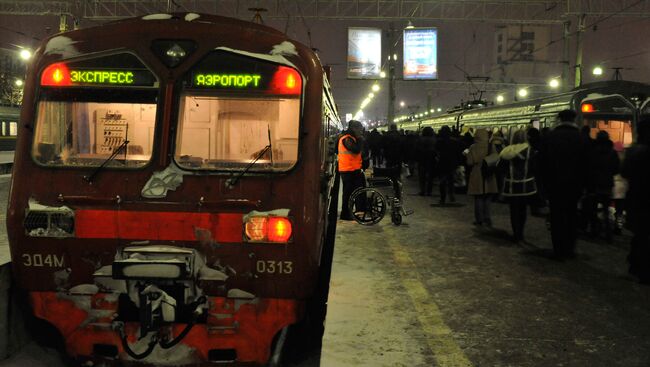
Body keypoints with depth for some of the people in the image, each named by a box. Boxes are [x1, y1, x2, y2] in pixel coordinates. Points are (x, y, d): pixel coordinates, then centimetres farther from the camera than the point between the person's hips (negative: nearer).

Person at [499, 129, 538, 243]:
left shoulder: (507, 151, -1)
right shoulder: (529, 150, -8)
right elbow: (533, 167, -8)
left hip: (511, 185, 1)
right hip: (526, 185, -1)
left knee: (514, 210, 9)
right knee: (522, 209, 12)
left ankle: (516, 234, 7)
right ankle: (520, 234, 19)